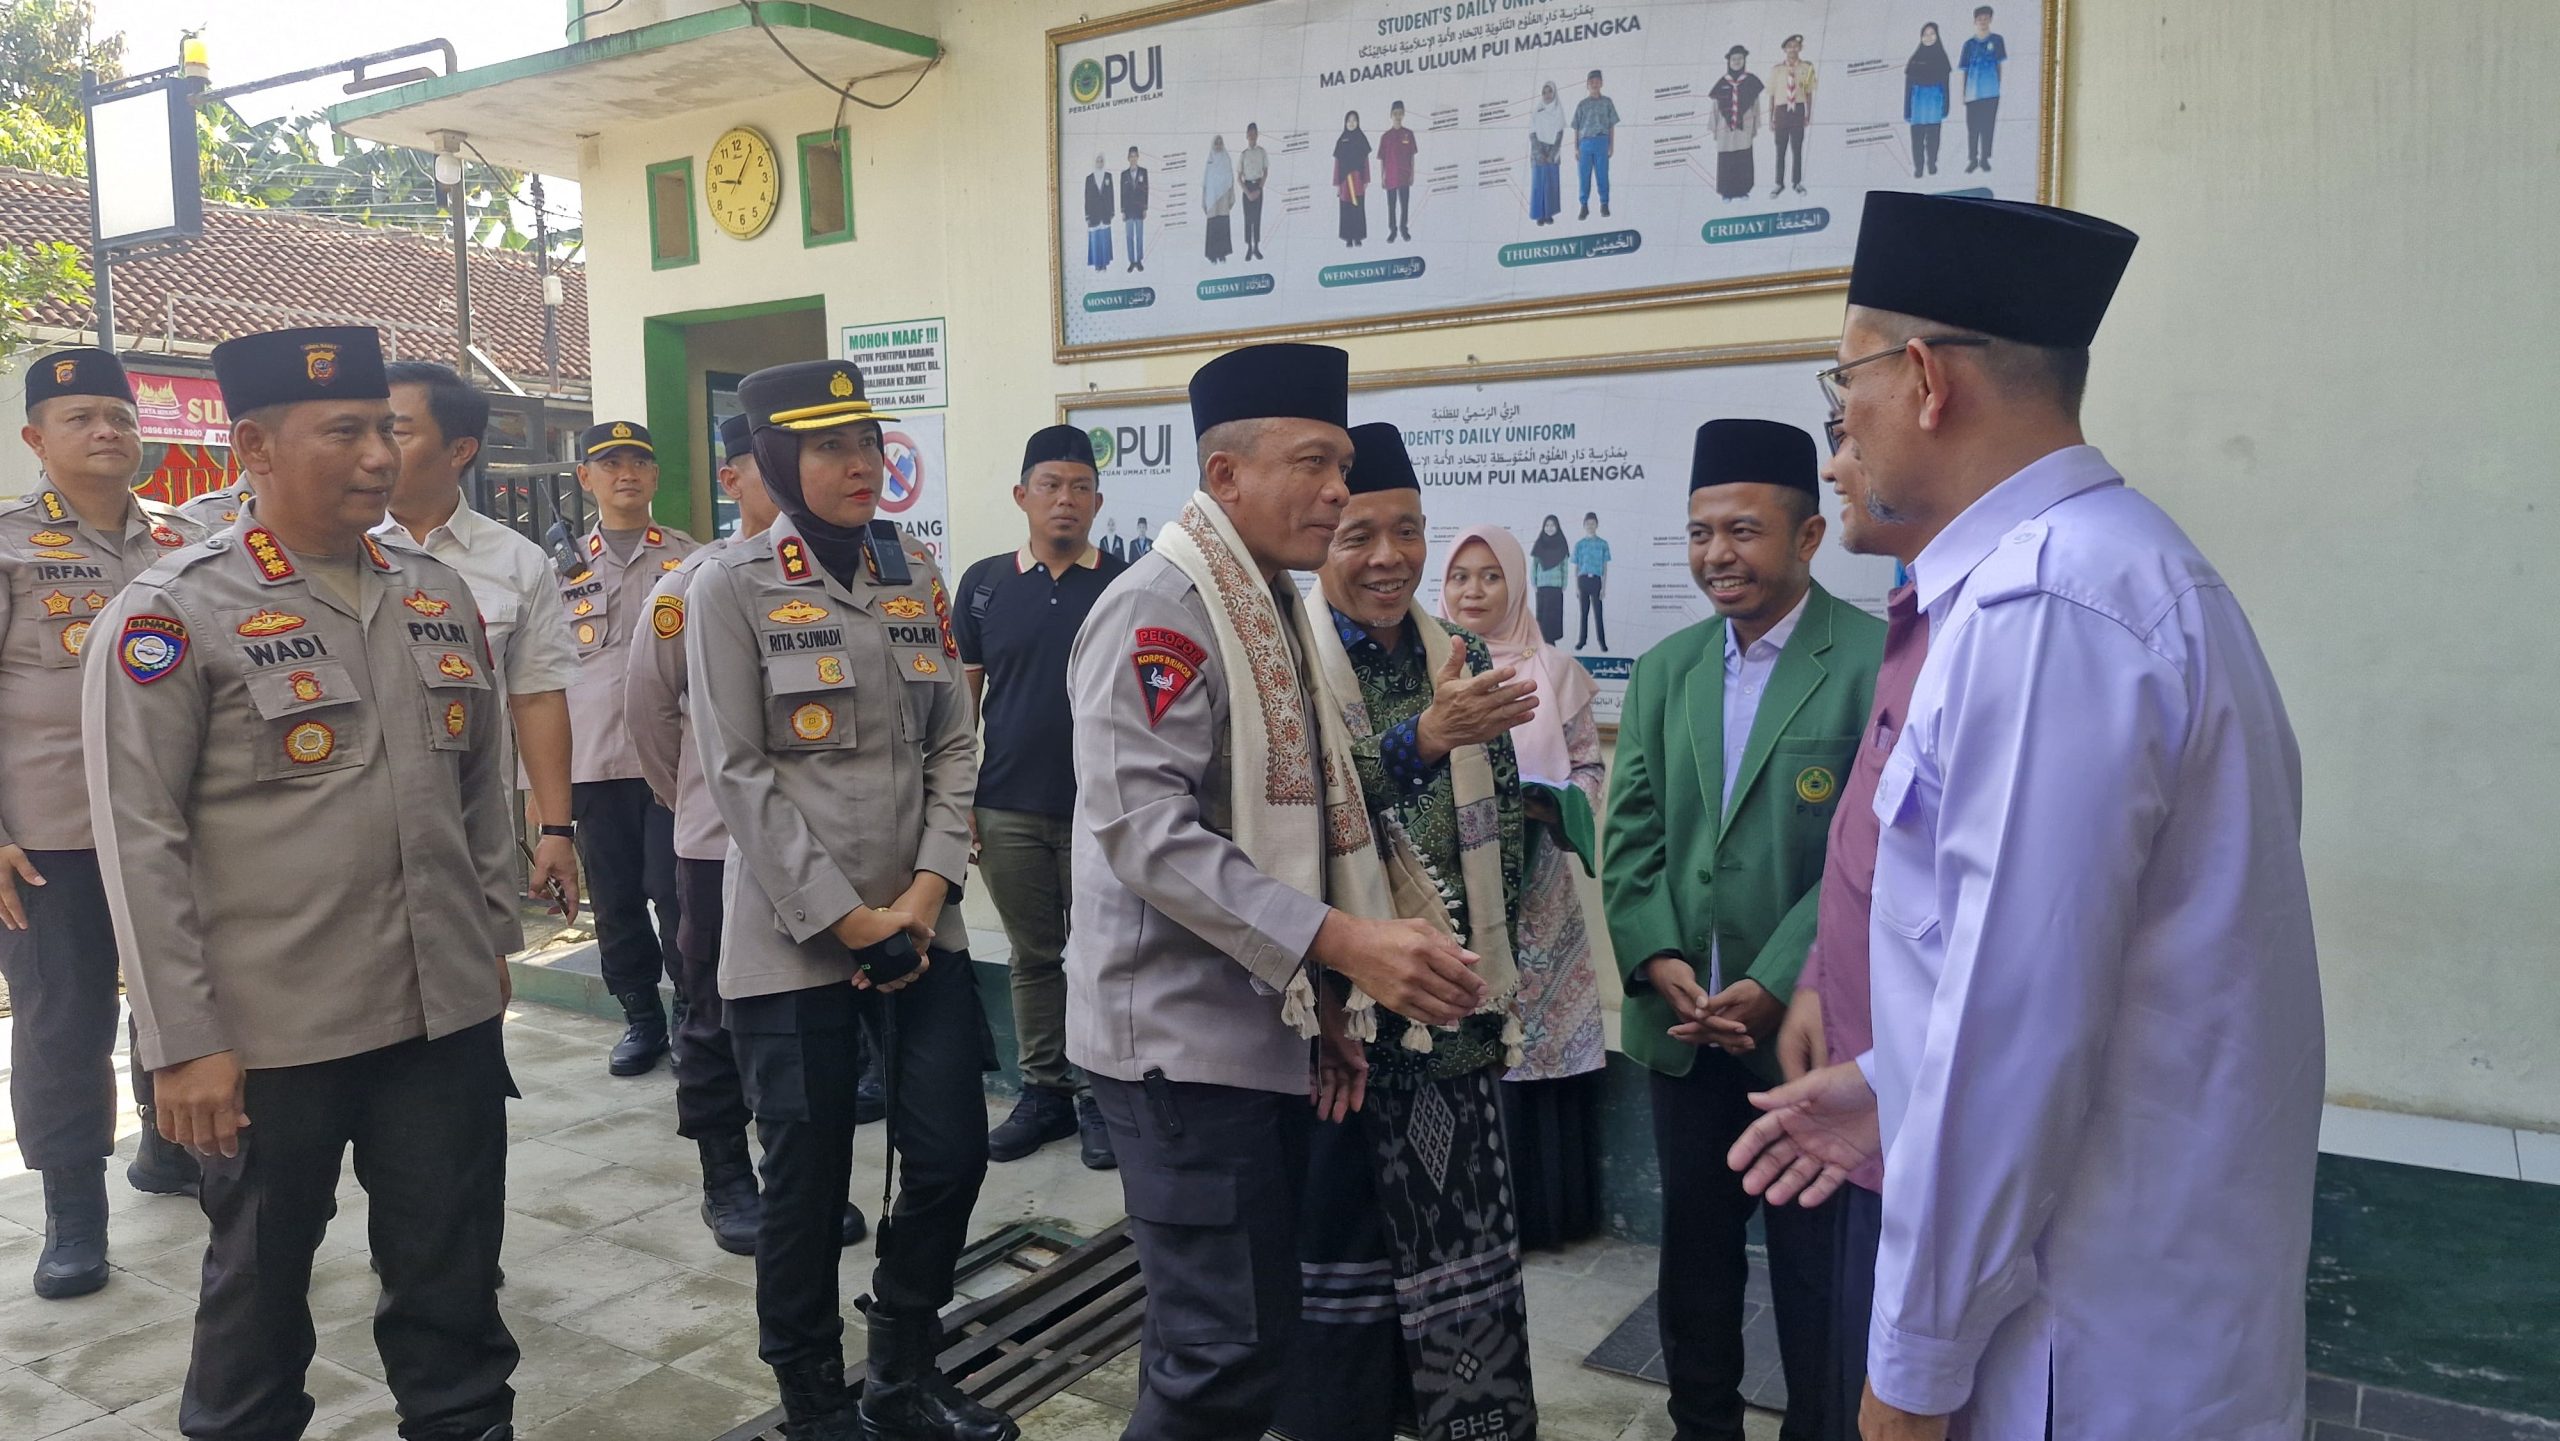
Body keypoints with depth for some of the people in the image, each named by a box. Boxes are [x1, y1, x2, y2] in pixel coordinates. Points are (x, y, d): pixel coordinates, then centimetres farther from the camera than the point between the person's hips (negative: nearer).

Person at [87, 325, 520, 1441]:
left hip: (452, 1015, 4)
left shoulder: (439, 596, 8)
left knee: (455, 1281, 13)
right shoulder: (172, 615, -8)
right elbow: (139, 843, -10)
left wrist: (495, 938, 15)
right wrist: (184, 1046, -11)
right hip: (272, 1035, -4)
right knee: (259, 1283, 16)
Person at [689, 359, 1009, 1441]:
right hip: (792, 936, -4)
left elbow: (953, 745, 7)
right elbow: (737, 773, -10)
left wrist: (926, 893, -5)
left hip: (920, 924, 5)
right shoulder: (731, 586, -6)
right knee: (808, 1180, 5)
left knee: (951, 1156, 7)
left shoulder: (915, 575, 8)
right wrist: (843, 916, -13)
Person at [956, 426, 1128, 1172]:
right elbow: (961, 697, 8)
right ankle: (1044, 1091, 24)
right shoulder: (984, 583, 4)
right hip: (1008, 811, 2)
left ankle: (1098, 1095, 18)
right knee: (1032, 956, 12)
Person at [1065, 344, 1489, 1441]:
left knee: (1250, 1332, 18)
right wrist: (1342, 942, -28)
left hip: (1264, 1026, 9)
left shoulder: (1274, 606, 14)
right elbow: (1145, 828, -24)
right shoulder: (1159, 608, -15)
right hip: (1186, 1035, -9)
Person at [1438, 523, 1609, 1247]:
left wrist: (1543, 804, -12)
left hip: (1532, 896, 0)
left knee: (1535, 1040, 2)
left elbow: (1590, 770, 6)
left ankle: (1541, 1205, 16)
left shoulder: (1555, 672, 4)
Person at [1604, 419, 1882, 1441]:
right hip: (1684, 1028, 5)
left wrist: (1776, 988, -19)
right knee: (1693, 1259, 18)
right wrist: (1660, 962, -9)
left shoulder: (1879, 663, -9)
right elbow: (1631, 839, 6)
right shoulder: (1663, 673, 10)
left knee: (1817, 1271, 9)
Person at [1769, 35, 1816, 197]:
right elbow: (1772, 95, 1)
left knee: (1797, 149, 7)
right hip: (1781, 110, 0)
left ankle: (1797, 182, 18)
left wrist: (1808, 115, 4)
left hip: (1798, 110, 0)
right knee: (1780, 149, 6)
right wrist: (1770, 119, 0)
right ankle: (1779, 184, 16)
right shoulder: (1776, 69, -3)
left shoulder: (1806, 67, 0)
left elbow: (1809, 93, 5)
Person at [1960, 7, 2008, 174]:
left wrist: (2000, 87, 2)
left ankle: (1984, 158, 9)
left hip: (1991, 92, -1)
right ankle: (1972, 159, 10)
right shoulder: (1969, 43, 9)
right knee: (1972, 128, 1)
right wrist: (1963, 92, 7)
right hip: (1972, 92, 1)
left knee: (1988, 126, 0)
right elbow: (1964, 70, 11)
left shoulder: (1997, 41, 6)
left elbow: (2000, 65, 8)